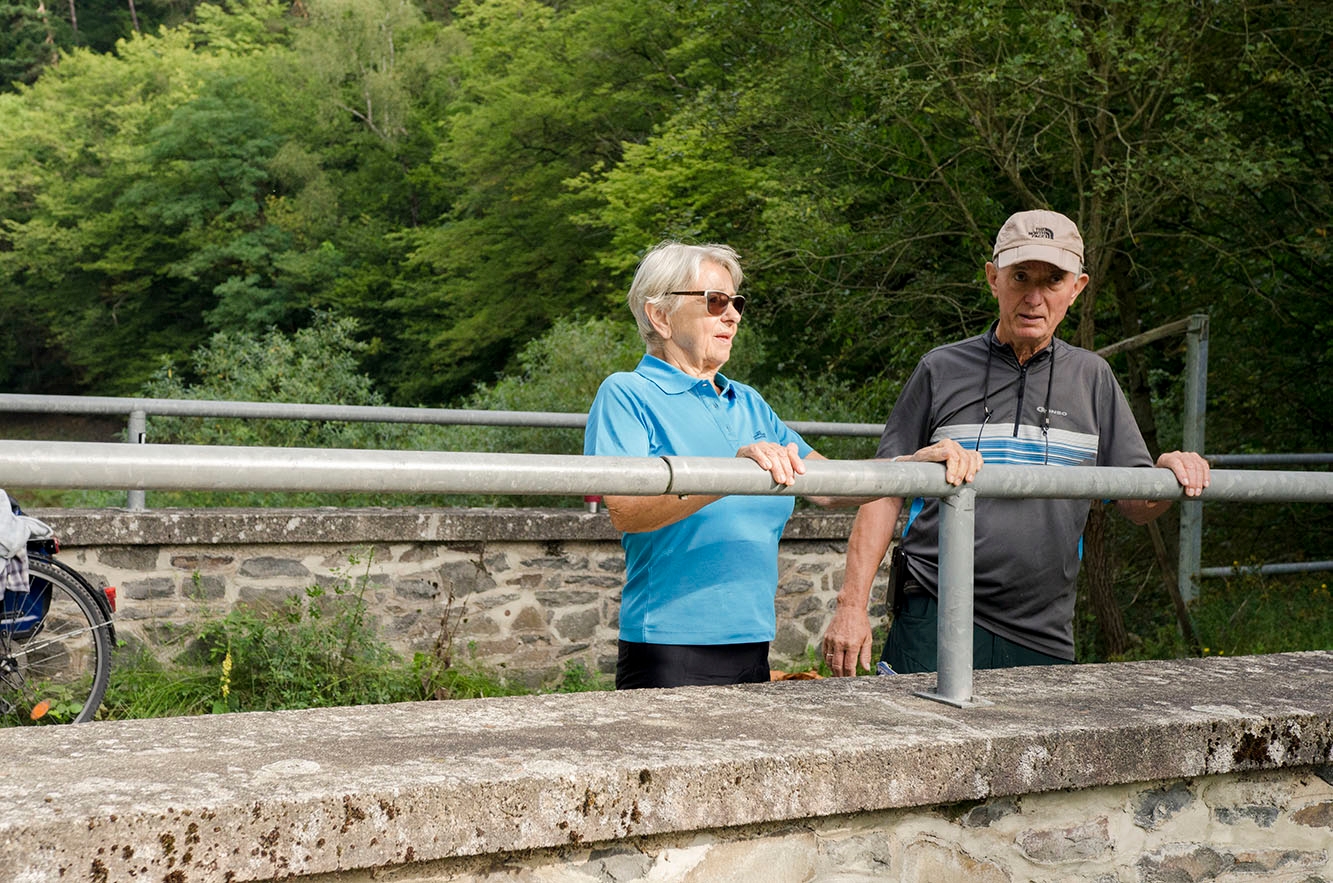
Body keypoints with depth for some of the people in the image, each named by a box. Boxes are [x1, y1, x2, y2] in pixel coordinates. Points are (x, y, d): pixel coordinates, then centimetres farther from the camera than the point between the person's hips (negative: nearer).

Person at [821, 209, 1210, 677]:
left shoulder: (1092, 377, 12)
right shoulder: (942, 370, 4)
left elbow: (1137, 506, 13)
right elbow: (885, 494, 3)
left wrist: (1169, 471, -10)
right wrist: (852, 605, -4)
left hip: (1043, 638, 3)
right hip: (934, 621, -2)